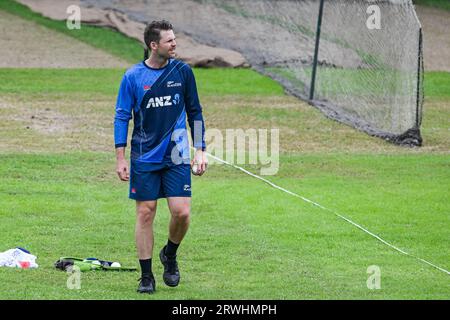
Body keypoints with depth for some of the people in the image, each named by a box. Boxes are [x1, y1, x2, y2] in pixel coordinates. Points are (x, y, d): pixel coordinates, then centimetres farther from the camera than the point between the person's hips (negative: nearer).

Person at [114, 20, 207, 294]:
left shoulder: (183, 71, 2)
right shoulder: (133, 76, -3)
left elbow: (195, 112, 10)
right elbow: (122, 117, 2)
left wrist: (200, 151, 5)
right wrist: (121, 158, -4)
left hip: (177, 157, 1)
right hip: (144, 158, -1)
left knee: (181, 212, -9)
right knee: (145, 214, -1)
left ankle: (170, 255, 20)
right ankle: (146, 276, 9)